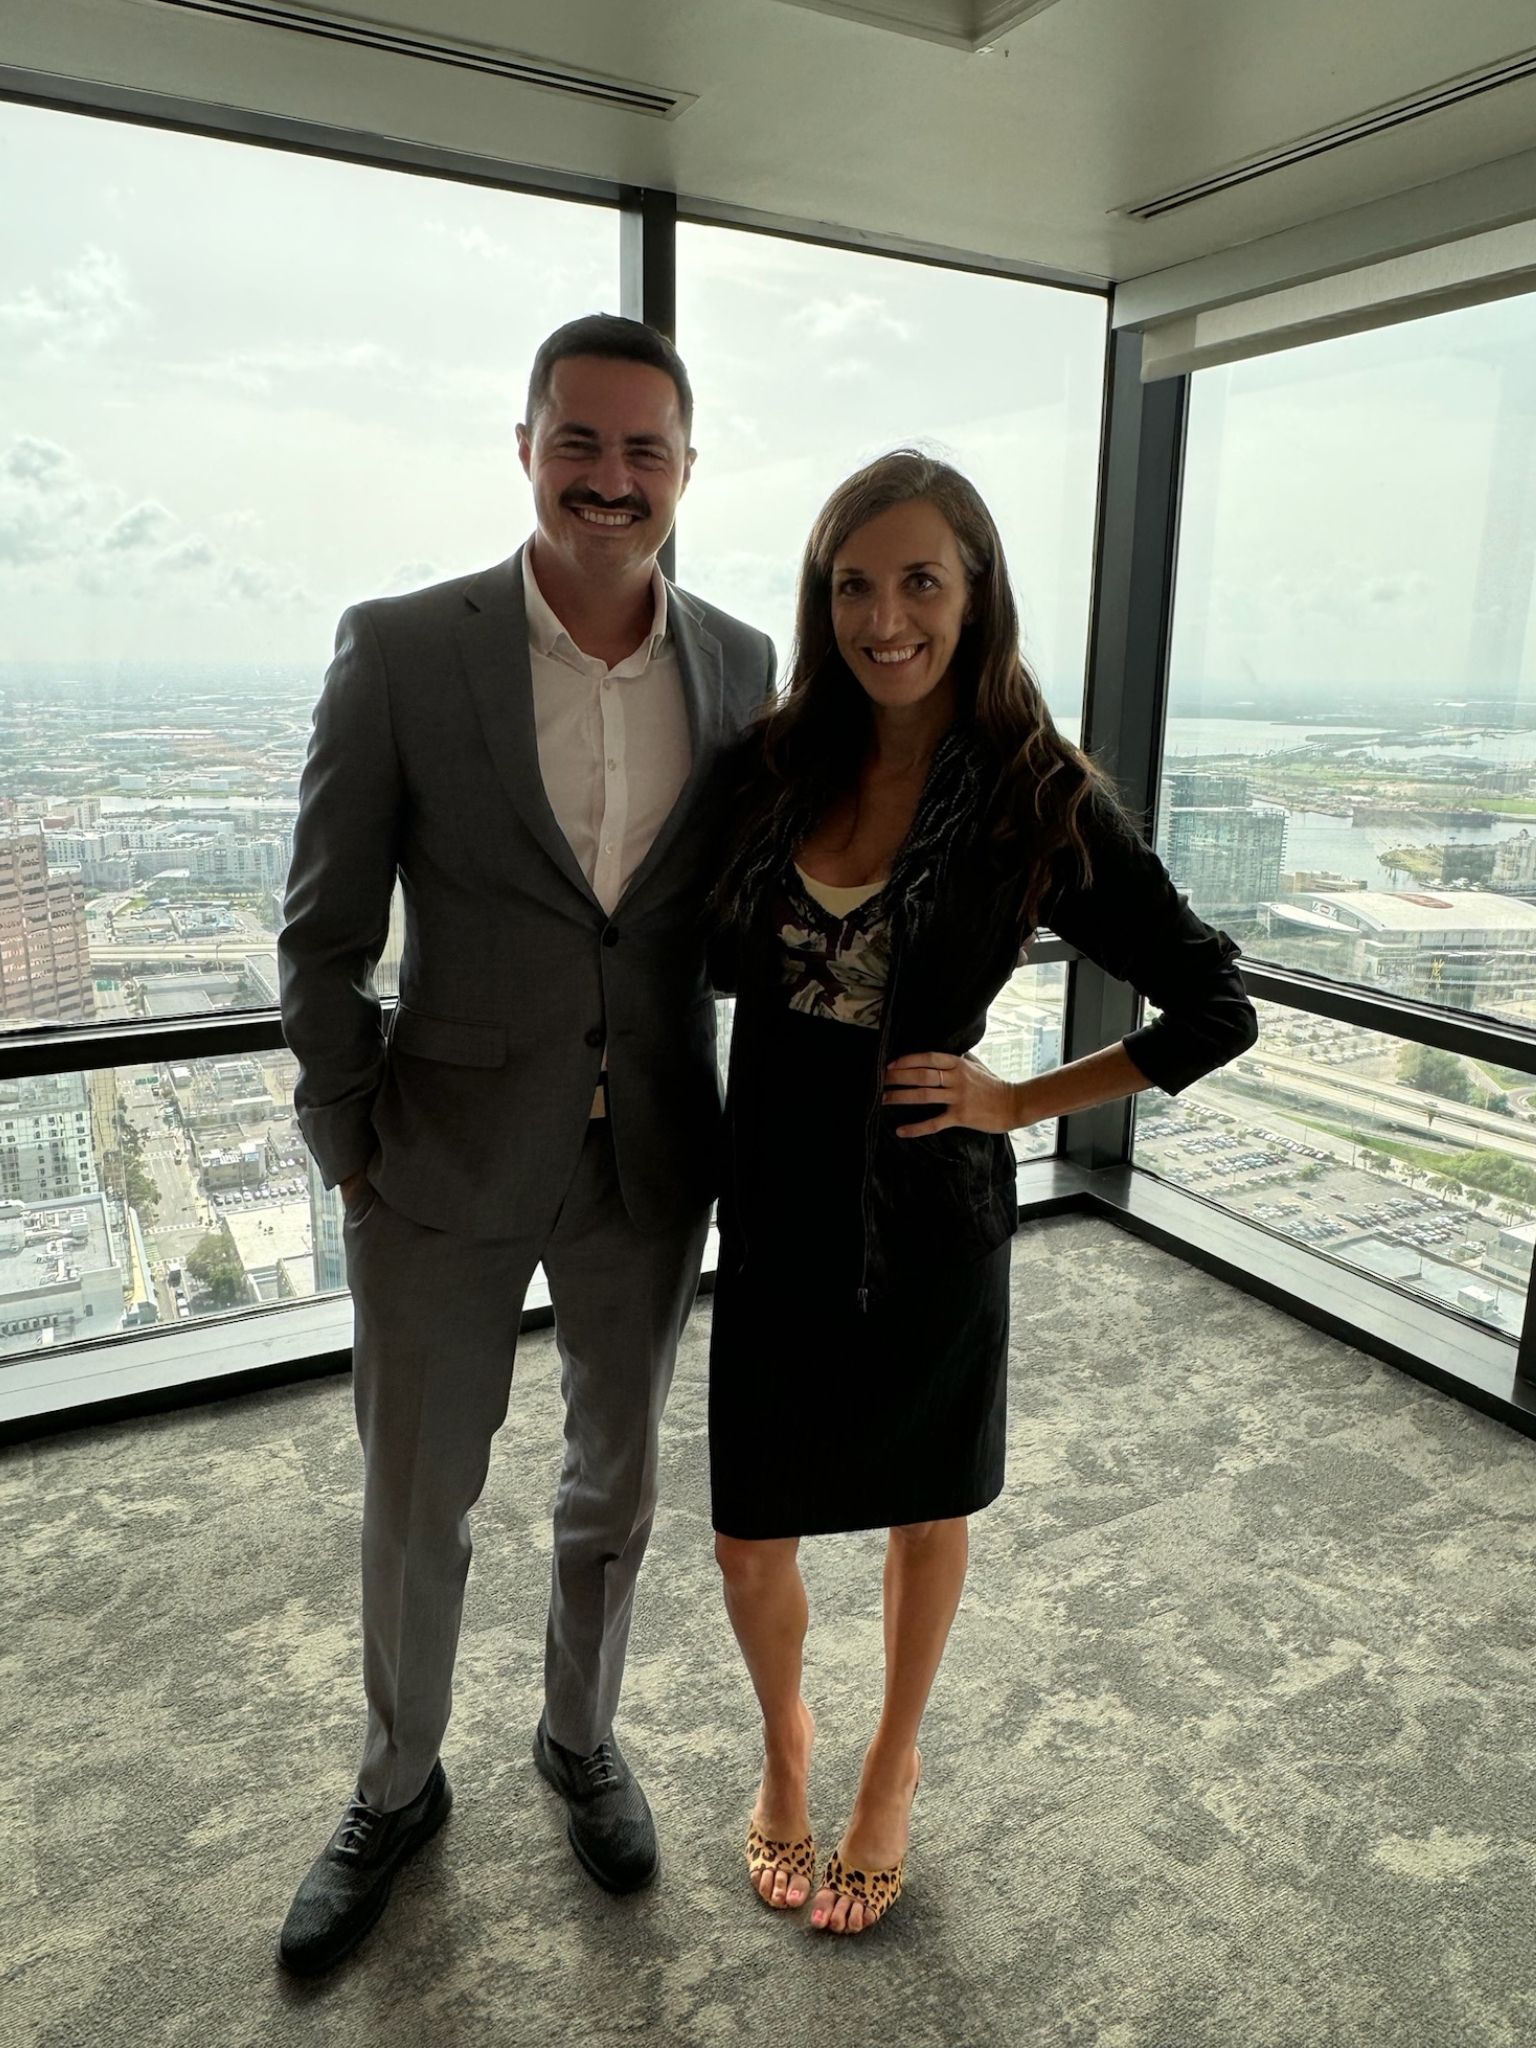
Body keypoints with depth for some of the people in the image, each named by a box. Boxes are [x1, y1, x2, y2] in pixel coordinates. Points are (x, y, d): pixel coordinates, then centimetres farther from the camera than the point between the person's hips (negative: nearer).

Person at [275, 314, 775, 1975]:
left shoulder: (740, 666, 0)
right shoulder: (400, 651, -10)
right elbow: (324, 933, -5)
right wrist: (347, 1148, -4)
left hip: (653, 1164, 3)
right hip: (447, 1166, -2)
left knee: (613, 1480, 21)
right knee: (413, 1506, 16)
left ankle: (581, 1738, 49)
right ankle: (397, 1786, 45)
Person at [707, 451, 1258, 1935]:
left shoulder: (1040, 799, -12)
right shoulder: (773, 765, -2)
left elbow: (1215, 1010, -7)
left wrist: (1018, 1102, -9)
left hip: (929, 1214, -2)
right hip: (774, 1208, 3)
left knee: (923, 1511, 20)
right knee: (752, 1535, 12)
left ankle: (891, 1770, 49)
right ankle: (784, 1741, 47)